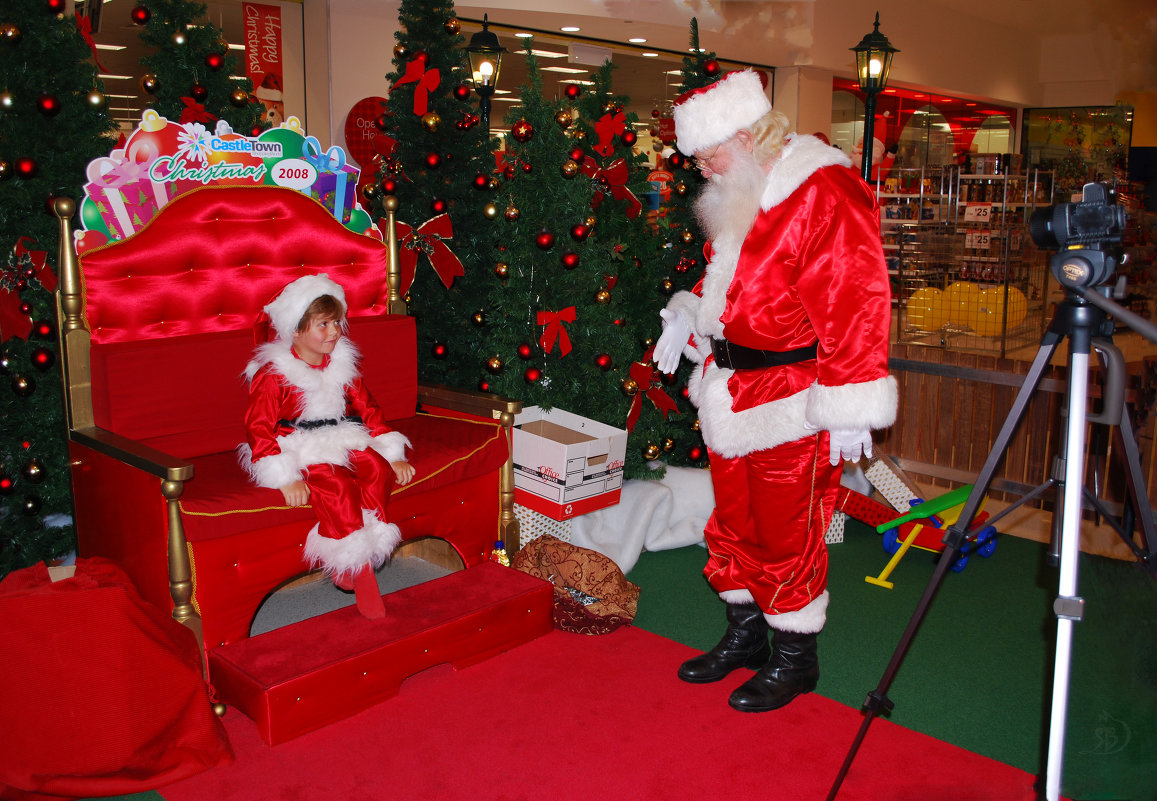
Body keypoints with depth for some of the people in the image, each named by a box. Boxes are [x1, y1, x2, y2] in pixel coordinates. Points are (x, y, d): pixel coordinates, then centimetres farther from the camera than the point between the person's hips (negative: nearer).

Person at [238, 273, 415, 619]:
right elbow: (258, 428, -14)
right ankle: (359, 564, -17)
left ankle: (352, 558, -18)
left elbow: (368, 409, 14)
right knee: (336, 483, -33)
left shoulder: (342, 365, 9)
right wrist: (285, 479, -25)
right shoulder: (273, 373, -10)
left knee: (378, 468, -24)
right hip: (298, 450, -5)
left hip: (341, 441, 6)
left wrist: (393, 456, 5)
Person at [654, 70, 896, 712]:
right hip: (731, 391, 9)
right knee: (733, 522, 18)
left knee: (786, 536, 4)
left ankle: (795, 659, 23)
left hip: (792, 405, -9)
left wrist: (848, 408, -22)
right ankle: (745, 635, 36)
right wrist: (687, 316, 13)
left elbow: (854, 306, -22)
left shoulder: (824, 194, -18)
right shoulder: (737, 197, 12)